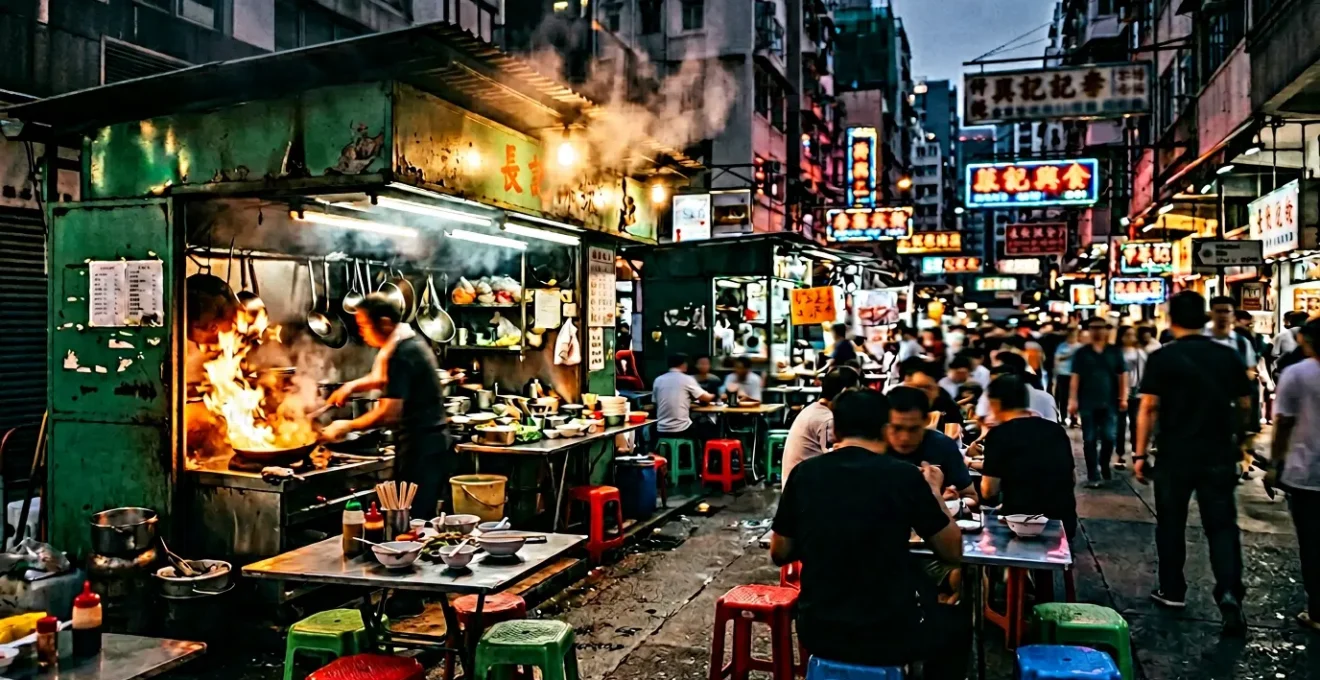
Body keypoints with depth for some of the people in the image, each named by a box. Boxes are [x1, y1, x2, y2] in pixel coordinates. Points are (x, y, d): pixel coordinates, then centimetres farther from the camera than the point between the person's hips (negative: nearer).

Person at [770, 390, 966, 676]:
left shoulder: (804, 474, -4)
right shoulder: (905, 476, -11)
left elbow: (780, 554, 7)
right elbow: (953, 552, 1)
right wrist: (933, 490, 14)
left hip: (817, 631, 3)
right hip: (889, 635, -3)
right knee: (955, 625, 29)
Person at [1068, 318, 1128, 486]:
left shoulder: (1115, 351, 5)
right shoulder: (1081, 352, 3)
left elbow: (1122, 375, 7)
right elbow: (1075, 377, 0)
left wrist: (1123, 398, 0)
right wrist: (1073, 399, -5)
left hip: (1109, 403, 1)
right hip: (1087, 403, -1)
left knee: (1108, 438, 0)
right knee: (1090, 440, 1)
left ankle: (1104, 466, 27)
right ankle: (1093, 475, 7)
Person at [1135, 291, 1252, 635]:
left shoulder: (1162, 358, -9)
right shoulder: (1229, 356, 1)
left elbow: (1148, 408, -11)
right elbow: (1244, 404, 9)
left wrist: (1140, 454, -5)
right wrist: (1237, 439, 27)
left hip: (1175, 455, -2)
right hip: (1219, 455, 2)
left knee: (1171, 524, 12)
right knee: (1222, 526, 6)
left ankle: (1172, 591, 22)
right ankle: (1230, 592, -10)